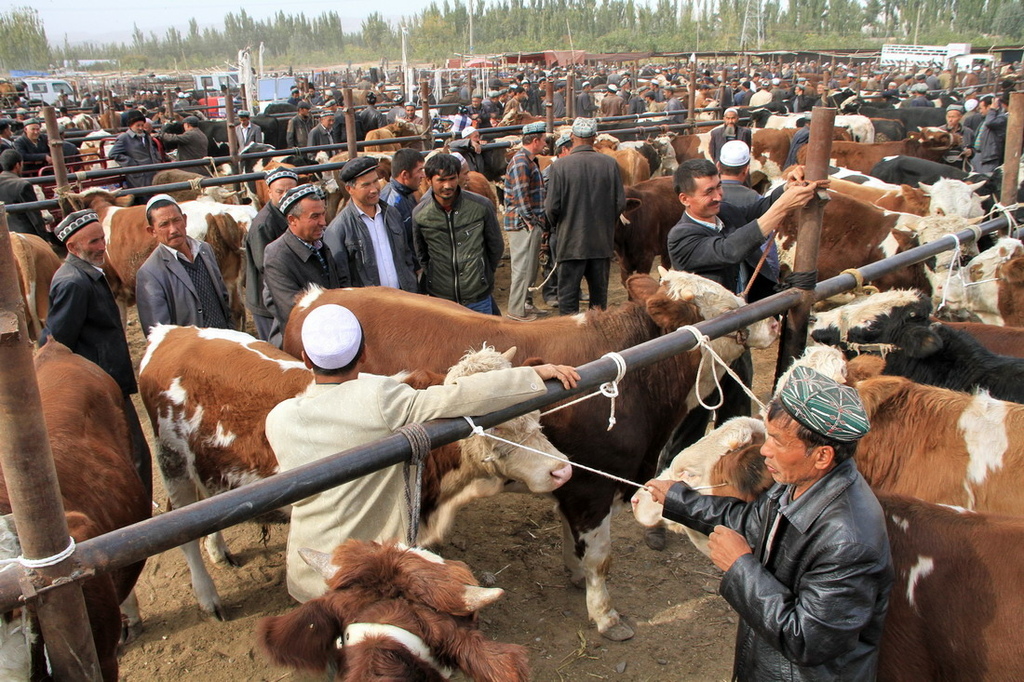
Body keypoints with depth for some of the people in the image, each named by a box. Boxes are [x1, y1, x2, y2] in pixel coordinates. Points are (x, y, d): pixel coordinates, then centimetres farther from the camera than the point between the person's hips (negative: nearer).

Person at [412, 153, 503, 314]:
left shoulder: (481, 206, -8)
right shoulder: (419, 214, -6)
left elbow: (496, 247, 6)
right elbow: (421, 255, 9)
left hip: (478, 297, 0)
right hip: (439, 296, 0)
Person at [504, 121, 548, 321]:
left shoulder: (529, 161, 18)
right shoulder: (521, 162, -16)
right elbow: (520, 195, -22)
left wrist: (540, 222, 17)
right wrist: (530, 220, -18)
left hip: (531, 224, 10)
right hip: (523, 224, -10)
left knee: (529, 267, 17)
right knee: (523, 267, -3)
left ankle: (520, 303, 28)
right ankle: (517, 310, 5)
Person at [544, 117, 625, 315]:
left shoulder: (559, 166, -13)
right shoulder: (610, 163, -4)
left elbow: (552, 207, -11)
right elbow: (620, 202, -1)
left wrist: (555, 227, 9)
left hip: (571, 241, -3)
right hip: (603, 242, 3)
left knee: (568, 294, 7)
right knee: (599, 292, 16)